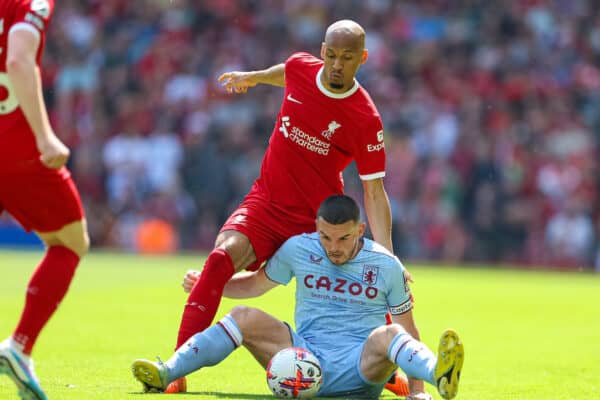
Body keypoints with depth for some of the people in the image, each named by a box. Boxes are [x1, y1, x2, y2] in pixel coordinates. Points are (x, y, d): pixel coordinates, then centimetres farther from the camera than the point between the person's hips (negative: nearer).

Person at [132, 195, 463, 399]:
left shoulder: (386, 266, 0)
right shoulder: (299, 249, 6)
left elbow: (408, 330, 5)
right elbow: (256, 284, 22)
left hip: (362, 369, -2)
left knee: (388, 335, -35)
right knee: (245, 318, -18)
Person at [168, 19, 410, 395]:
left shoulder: (366, 119, -14)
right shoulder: (300, 67, -5)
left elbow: (374, 190, -11)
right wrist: (253, 77, 41)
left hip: (320, 217, -1)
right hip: (267, 203, 1)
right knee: (222, 257, -25)